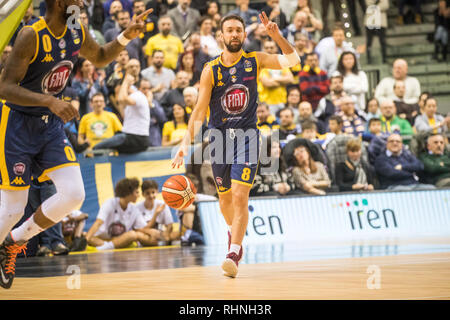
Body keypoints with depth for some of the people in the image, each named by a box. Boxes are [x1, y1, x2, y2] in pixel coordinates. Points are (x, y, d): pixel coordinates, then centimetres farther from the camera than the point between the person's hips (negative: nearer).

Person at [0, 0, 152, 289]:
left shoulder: (77, 35, -1)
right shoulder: (31, 36, -22)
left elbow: (100, 58, 21)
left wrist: (126, 37, 3)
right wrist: (50, 101, -37)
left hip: (50, 125, 6)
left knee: (74, 194, -8)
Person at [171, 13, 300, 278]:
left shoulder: (255, 60, 0)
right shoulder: (211, 70, -4)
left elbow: (292, 60, -3)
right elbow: (200, 110, -6)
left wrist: (276, 36, -18)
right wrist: (186, 143, -15)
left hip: (247, 136, -1)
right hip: (219, 137, 1)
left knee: (240, 196, -16)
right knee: (225, 198, 13)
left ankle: (234, 254, -18)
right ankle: (234, 232, 44)